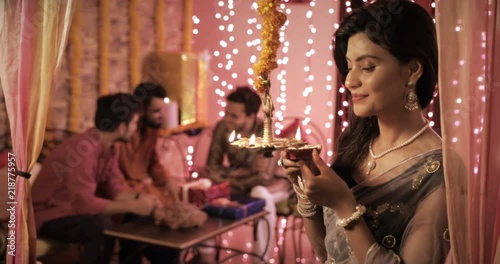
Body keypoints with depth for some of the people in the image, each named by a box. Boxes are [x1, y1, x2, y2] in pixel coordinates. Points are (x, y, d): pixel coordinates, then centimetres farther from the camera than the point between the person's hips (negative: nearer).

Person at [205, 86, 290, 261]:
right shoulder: (222, 127, -16)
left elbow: (263, 177, -34)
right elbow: (212, 167, -15)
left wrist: (225, 175, -31)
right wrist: (250, 169, -31)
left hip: (275, 181, -4)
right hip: (239, 184, 5)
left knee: (260, 193, -37)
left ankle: (261, 259, -23)